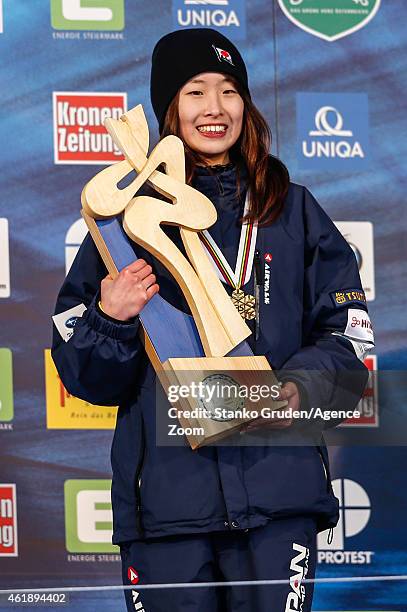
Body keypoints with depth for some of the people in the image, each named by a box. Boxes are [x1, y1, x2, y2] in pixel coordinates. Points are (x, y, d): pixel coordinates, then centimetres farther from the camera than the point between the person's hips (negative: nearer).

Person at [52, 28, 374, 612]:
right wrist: (110, 320, -13)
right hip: (164, 492, 0)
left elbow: (347, 334, 9)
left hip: (277, 491, 1)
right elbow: (84, 375, 9)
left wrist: (300, 390, -10)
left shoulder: (294, 211, 11)